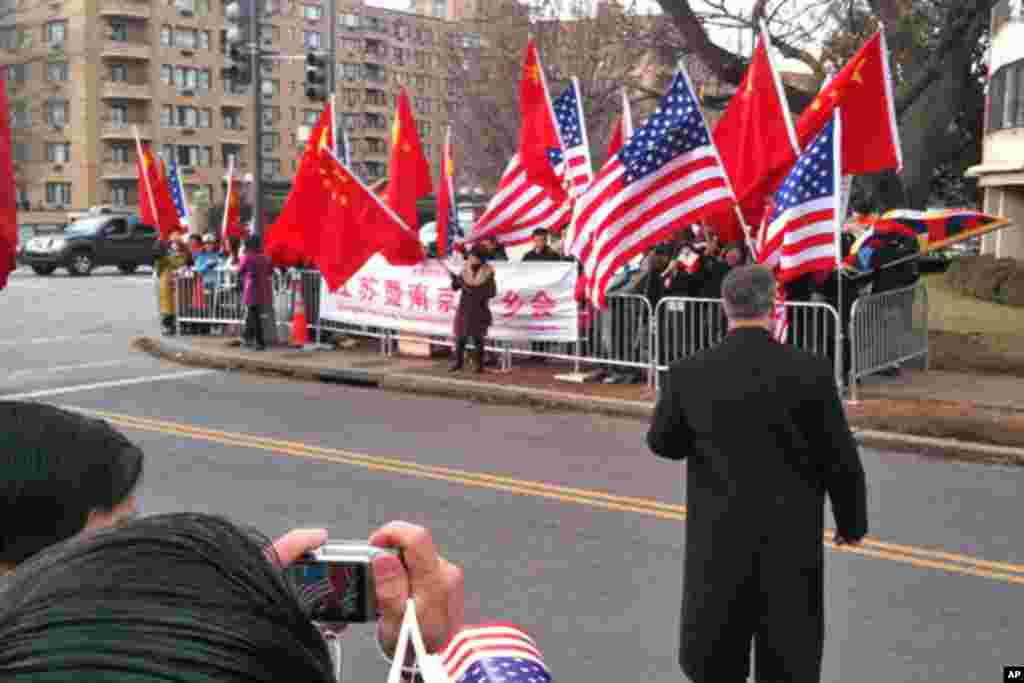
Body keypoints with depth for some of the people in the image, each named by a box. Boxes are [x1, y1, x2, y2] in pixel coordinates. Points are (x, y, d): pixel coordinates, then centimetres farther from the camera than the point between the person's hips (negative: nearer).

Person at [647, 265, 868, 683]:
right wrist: (851, 522, 9)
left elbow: (663, 443, 4)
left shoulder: (689, 373, -11)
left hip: (718, 543, 1)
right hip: (792, 542, 0)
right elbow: (841, 460, -6)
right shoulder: (811, 371, -14)